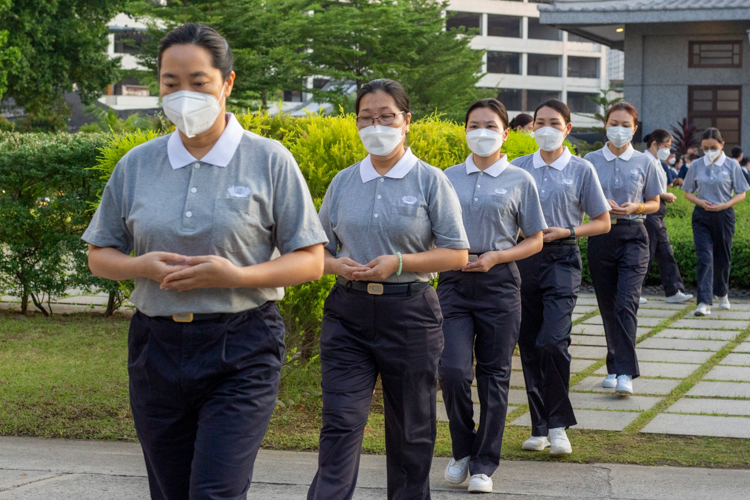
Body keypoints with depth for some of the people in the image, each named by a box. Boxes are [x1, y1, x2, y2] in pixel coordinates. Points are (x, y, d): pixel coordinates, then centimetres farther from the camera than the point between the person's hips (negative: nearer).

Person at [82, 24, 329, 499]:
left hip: (241, 352, -4)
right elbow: (100, 256, 14)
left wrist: (235, 276, -18)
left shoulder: (270, 161, -2)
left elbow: (310, 262, -2)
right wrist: (143, 266, -10)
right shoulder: (136, 165, 7)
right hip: (156, 348, 4)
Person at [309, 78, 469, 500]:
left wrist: (399, 263, -16)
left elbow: (457, 255, -2)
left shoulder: (430, 181, -1)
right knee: (340, 423, -8)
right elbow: (319, 248, 15)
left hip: (409, 312, -2)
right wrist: (337, 265, -8)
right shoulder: (343, 183, 8)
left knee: (411, 429, 9)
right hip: (348, 314, 2)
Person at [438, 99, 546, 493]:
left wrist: (495, 257, -10)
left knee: (494, 376, 4)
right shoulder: (447, 179, 8)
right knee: (453, 370, -9)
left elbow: (535, 241, 5)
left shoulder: (519, 181, 3)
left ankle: (484, 465, 15)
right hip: (453, 283, 1)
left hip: (497, 283, -1)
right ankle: (462, 450, 15)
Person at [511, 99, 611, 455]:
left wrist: (565, 231, -8)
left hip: (561, 259, -3)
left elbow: (603, 223, 7)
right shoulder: (518, 167, 8)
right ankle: (540, 428, 14)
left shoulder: (581, 170, 2)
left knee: (553, 342, -17)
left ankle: (559, 426, -2)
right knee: (529, 345, 4)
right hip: (523, 258, 3)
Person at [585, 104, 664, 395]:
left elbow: (654, 203, 10)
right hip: (601, 237, 2)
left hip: (633, 236, -2)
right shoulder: (591, 161, 5)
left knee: (626, 302, -14)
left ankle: (625, 373, -17)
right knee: (607, 305, 8)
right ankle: (614, 367, 21)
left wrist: (636, 207, -11)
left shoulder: (645, 163, 4)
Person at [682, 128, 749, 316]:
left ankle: (722, 294, 36)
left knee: (722, 257, 11)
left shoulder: (732, 165, -2)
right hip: (702, 216, 0)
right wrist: (700, 202, -11)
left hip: (724, 215, 0)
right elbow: (688, 192, 9)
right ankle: (704, 303, -17)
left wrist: (725, 205, -15)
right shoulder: (696, 166, 2)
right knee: (704, 258, -11)